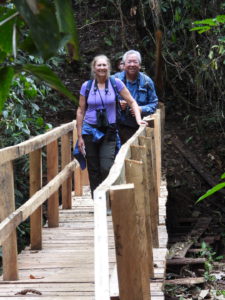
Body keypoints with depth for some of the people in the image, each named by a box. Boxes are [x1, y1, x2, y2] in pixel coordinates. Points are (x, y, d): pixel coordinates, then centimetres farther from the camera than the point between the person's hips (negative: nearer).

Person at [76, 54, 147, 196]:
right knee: (93, 171, 3)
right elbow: (81, 111, 7)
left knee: (107, 168, -15)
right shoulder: (86, 86, 3)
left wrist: (138, 119, -12)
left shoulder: (116, 83, 1)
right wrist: (80, 136, 4)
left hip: (109, 132, -1)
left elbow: (132, 102, 5)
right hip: (90, 131, 1)